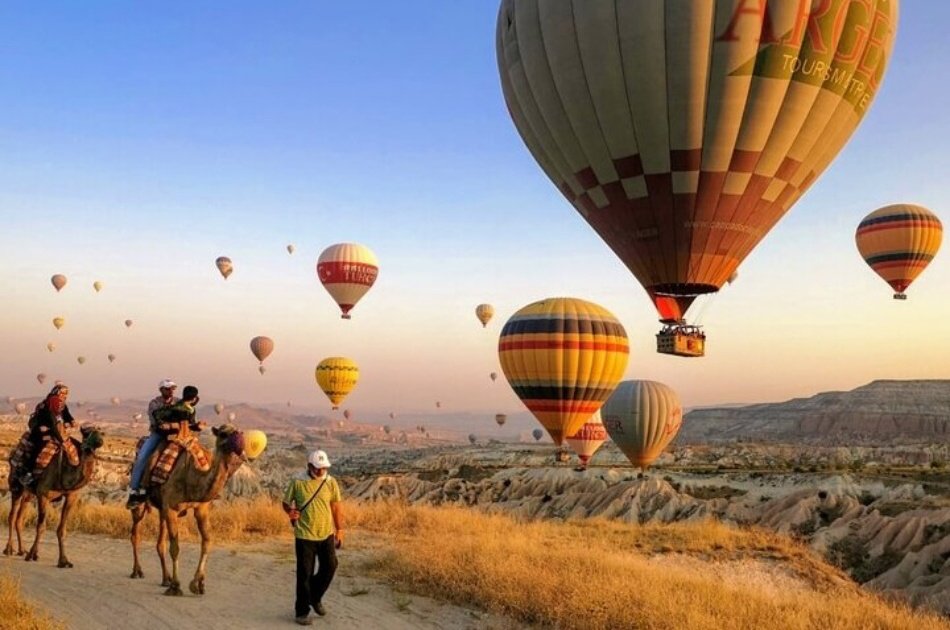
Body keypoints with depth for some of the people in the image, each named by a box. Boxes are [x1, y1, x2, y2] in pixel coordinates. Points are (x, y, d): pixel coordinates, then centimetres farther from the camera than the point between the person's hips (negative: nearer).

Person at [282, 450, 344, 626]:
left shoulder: (331, 482, -1)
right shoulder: (297, 483, -8)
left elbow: (336, 507, 6)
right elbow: (286, 503, 4)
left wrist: (339, 530, 6)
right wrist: (290, 511, -18)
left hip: (326, 534, 3)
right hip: (305, 536, -3)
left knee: (330, 567, 5)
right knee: (305, 574, 2)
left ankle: (315, 597, 32)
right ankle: (302, 611, 17)